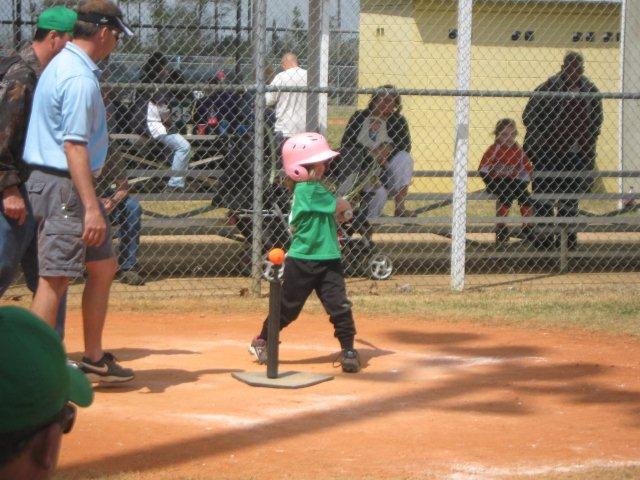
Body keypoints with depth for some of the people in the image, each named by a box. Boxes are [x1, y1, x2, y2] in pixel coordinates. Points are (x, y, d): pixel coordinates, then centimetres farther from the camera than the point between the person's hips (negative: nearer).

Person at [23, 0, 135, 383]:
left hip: (62, 184, 11)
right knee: (56, 279, -9)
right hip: (64, 186, -11)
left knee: (104, 266, 16)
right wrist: (91, 207, -27)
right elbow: (74, 146, -24)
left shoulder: (62, 65, 15)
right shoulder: (80, 78, -17)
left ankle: (94, 358, 23)